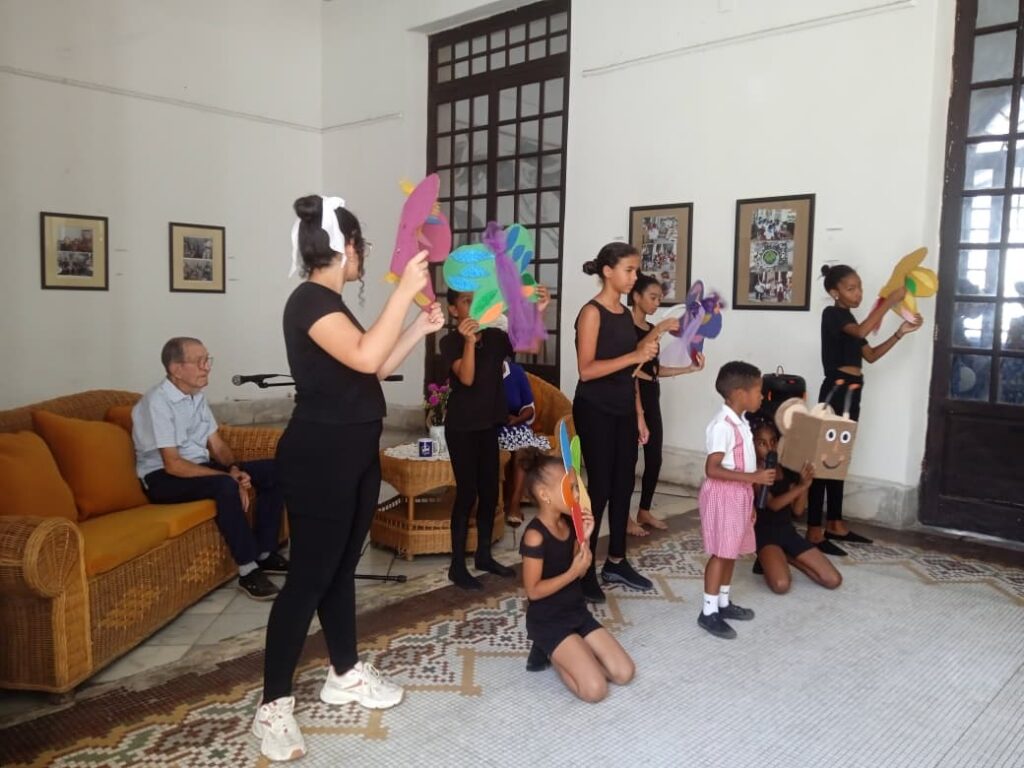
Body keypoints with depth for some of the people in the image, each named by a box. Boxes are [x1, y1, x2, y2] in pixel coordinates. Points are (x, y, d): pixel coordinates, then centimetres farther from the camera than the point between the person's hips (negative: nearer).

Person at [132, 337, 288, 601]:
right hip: (163, 478, -8)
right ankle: (248, 571, -25)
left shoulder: (197, 396, 6)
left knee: (273, 471, -5)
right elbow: (173, 465, -24)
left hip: (200, 466, 8)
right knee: (225, 486, -36)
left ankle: (265, 553, 1)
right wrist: (229, 477, -26)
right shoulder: (157, 402, -19)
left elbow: (217, 445, 7)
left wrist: (233, 469, -15)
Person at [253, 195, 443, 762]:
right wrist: (405, 290, -26)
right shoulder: (310, 301, -16)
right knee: (308, 578, -3)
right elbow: (366, 357, -32)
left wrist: (419, 329, 13)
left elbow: (372, 369, 20)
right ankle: (273, 706, 10)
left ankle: (345, 675, 33)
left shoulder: (329, 304, 14)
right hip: (318, 458, -10)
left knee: (342, 569, 18)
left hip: (354, 454, 10)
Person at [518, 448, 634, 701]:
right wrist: (573, 572, -23)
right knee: (595, 689, -17)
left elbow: (579, 572, 4)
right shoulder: (535, 536, -24)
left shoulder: (569, 523, 0)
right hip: (548, 621, -8)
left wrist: (583, 539, -10)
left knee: (624, 673, 1)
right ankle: (551, 653, 6)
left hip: (577, 611, 8)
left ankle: (564, 653, 15)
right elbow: (533, 591, -20)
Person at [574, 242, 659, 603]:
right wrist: (635, 355, -23)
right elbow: (587, 370, -20)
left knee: (624, 485, 11)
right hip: (595, 411, -8)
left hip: (623, 411, 8)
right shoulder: (592, 312, -11)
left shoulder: (626, 314, 12)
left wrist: (639, 415, 14)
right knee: (600, 487, -4)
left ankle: (616, 561, 24)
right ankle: (584, 568, 7)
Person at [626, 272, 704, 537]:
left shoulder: (652, 329, 15)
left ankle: (644, 512, 22)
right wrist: (658, 331, -28)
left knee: (654, 458, 10)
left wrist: (690, 368, 11)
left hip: (652, 398, 8)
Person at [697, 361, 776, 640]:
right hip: (723, 495, -9)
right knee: (721, 553, -3)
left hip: (739, 494, 9)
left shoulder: (740, 423, 10)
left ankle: (724, 603, 29)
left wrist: (750, 500, 19)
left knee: (732, 552, 16)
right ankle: (708, 612, 7)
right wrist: (754, 477, -27)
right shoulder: (723, 425, -21)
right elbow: (712, 469, -25)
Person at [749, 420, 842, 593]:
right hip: (765, 533, -6)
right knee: (781, 585, -31)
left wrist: (805, 482, -12)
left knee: (834, 580, -2)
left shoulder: (787, 470, 5)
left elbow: (797, 511, 1)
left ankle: (786, 558, 16)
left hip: (788, 531, 6)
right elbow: (773, 504, -23)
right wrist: (802, 486, -29)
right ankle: (768, 562, 4)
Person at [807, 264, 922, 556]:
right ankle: (814, 532, -9)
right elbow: (862, 331, -27)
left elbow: (871, 355, 17)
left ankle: (835, 525, 20)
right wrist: (889, 301, -23)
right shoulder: (832, 314, -8)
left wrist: (900, 333, 7)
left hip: (851, 392, 10)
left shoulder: (848, 319, 19)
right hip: (836, 390, -10)